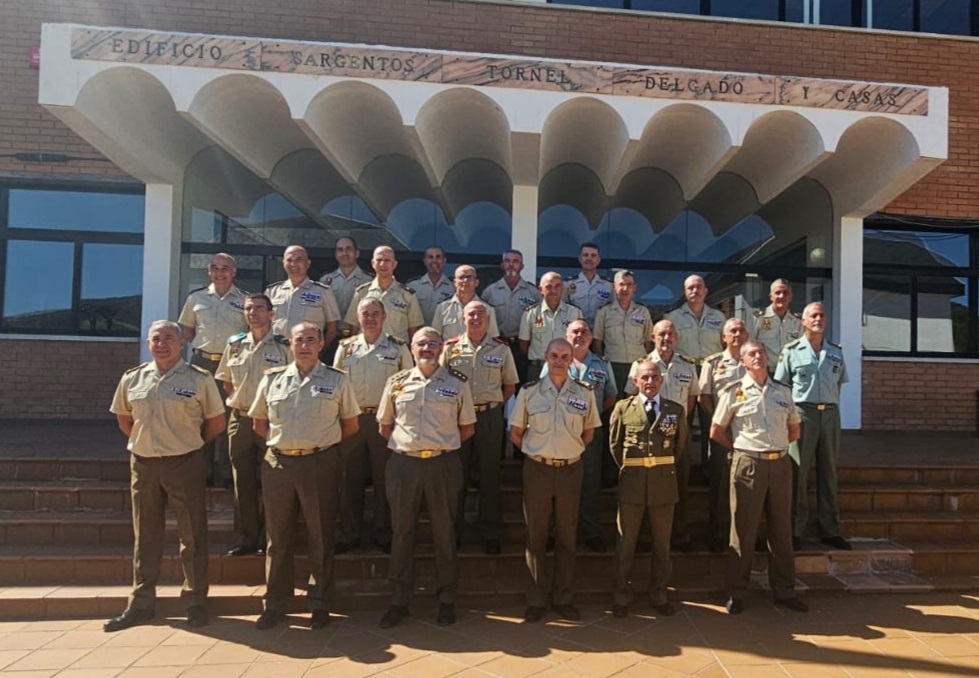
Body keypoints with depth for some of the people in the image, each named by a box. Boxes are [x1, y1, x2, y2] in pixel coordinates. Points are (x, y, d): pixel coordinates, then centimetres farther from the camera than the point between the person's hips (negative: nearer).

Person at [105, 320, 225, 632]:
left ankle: (195, 602, 17)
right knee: (145, 536, 13)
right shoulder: (132, 379, 5)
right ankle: (140, 604, 25)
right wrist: (146, 441, 10)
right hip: (143, 464, 4)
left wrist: (189, 442, 6)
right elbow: (123, 418, 19)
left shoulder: (200, 379, -5)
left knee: (192, 535, 4)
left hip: (185, 464, -3)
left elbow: (216, 422, 2)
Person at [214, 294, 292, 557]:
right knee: (242, 482, 9)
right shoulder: (234, 344, 9)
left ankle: (267, 539, 15)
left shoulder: (283, 346, -3)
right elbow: (225, 380, 19)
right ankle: (246, 538, 19)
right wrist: (236, 400, 7)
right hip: (240, 419, 4)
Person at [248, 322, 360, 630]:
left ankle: (320, 603, 20)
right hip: (278, 462, 3)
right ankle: (276, 602, 25)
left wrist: (324, 443, 4)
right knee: (278, 535, 11)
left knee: (321, 536, 6)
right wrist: (278, 442, 6)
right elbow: (259, 421, 17)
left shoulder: (337, 380, 2)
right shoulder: (272, 379, 8)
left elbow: (350, 424, 8)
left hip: (320, 463, -2)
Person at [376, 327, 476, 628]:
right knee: (402, 532, 9)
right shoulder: (397, 382, 6)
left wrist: (444, 446, 4)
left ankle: (446, 599, 23)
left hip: (443, 465, -1)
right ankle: (400, 600, 23)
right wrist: (403, 444, 6)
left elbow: (467, 428, 9)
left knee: (444, 533, 8)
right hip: (403, 464, 2)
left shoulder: (457, 383, 2)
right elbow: (384, 425, 15)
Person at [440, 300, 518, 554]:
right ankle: (453, 531, 22)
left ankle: (491, 535, 19)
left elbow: (510, 385, 11)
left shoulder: (501, 349, 2)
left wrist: (495, 404, 2)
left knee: (490, 475, 7)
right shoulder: (450, 347, 2)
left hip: (489, 416, 0)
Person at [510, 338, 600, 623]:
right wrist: (538, 451, 4)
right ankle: (536, 599, 19)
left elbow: (589, 432, 14)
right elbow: (516, 433, 5)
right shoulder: (529, 391, -2)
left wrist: (569, 451, 8)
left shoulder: (584, 392, 1)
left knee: (567, 536, 10)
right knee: (535, 535, 6)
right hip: (537, 470, -1)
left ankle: (562, 598, 23)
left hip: (570, 470, 1)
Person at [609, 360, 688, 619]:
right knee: (626, 542, 7)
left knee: (662, 543, 13)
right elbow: (615, 444, 8)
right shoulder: (623, 407, 0)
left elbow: (680, 443, 15)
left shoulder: (676, 410, 3)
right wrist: (628, 469, 7)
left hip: (664, 482, 1)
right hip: (632, 481, -1)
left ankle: (659, 596, 27)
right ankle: (621, 597, 19)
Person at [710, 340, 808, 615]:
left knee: (781, 530, 12)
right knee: (743, 530, 3)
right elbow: (716, 432, 3)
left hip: (780, 464, 4)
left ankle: (784, 591, 25)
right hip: (747, 465, -4)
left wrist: (775, 446, 12)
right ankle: (736, 593, 13)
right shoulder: (734, 392, -2)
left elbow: (794, 430, 20)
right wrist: (742, 448, 4)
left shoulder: (783, 391, 9)